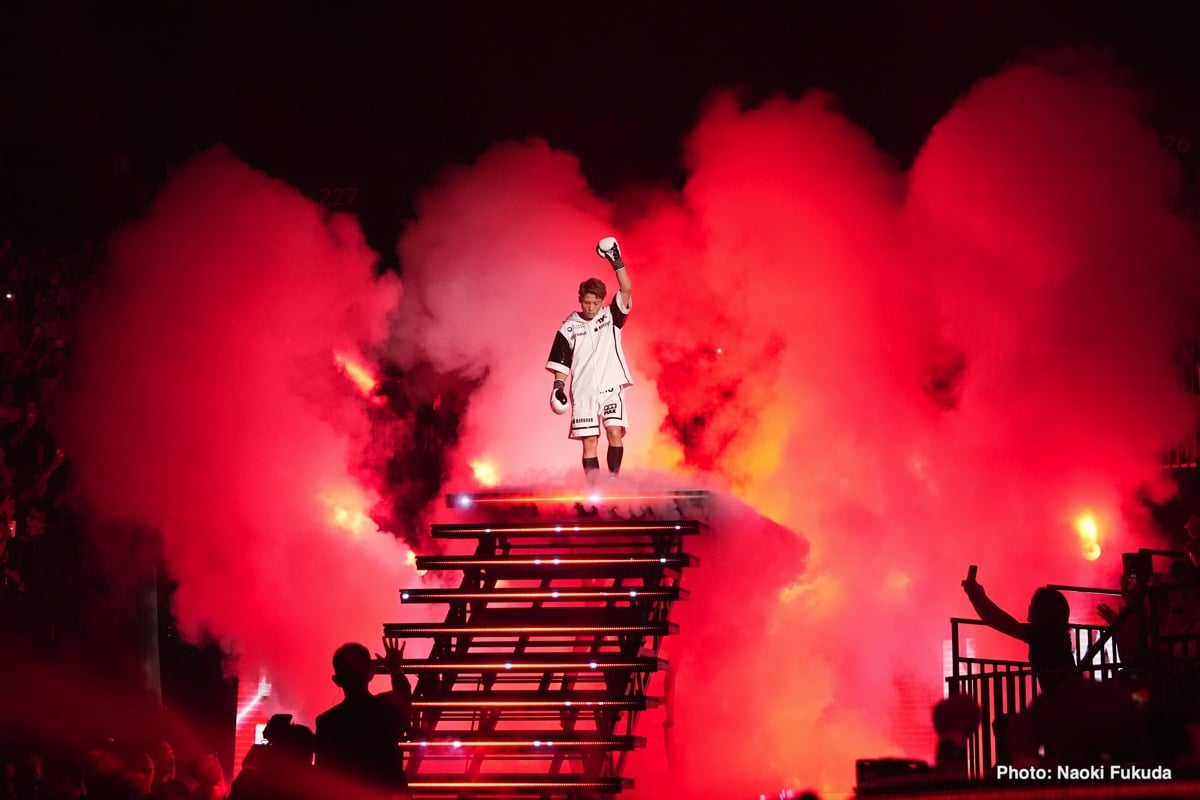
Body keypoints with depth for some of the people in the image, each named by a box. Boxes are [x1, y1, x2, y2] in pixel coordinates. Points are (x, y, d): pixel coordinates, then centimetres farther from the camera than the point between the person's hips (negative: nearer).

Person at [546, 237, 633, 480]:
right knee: (589, 442, -3)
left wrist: (617, 262, -15)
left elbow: (626, 290, -6)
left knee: (615, 433, -15)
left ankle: (614, 479, -11)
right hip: (583, 392, 0)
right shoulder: (569, 327, 5)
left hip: (612, 388, 0)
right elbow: (561, 361, 9)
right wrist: (558, 386, -2)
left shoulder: (611, 317, 6)